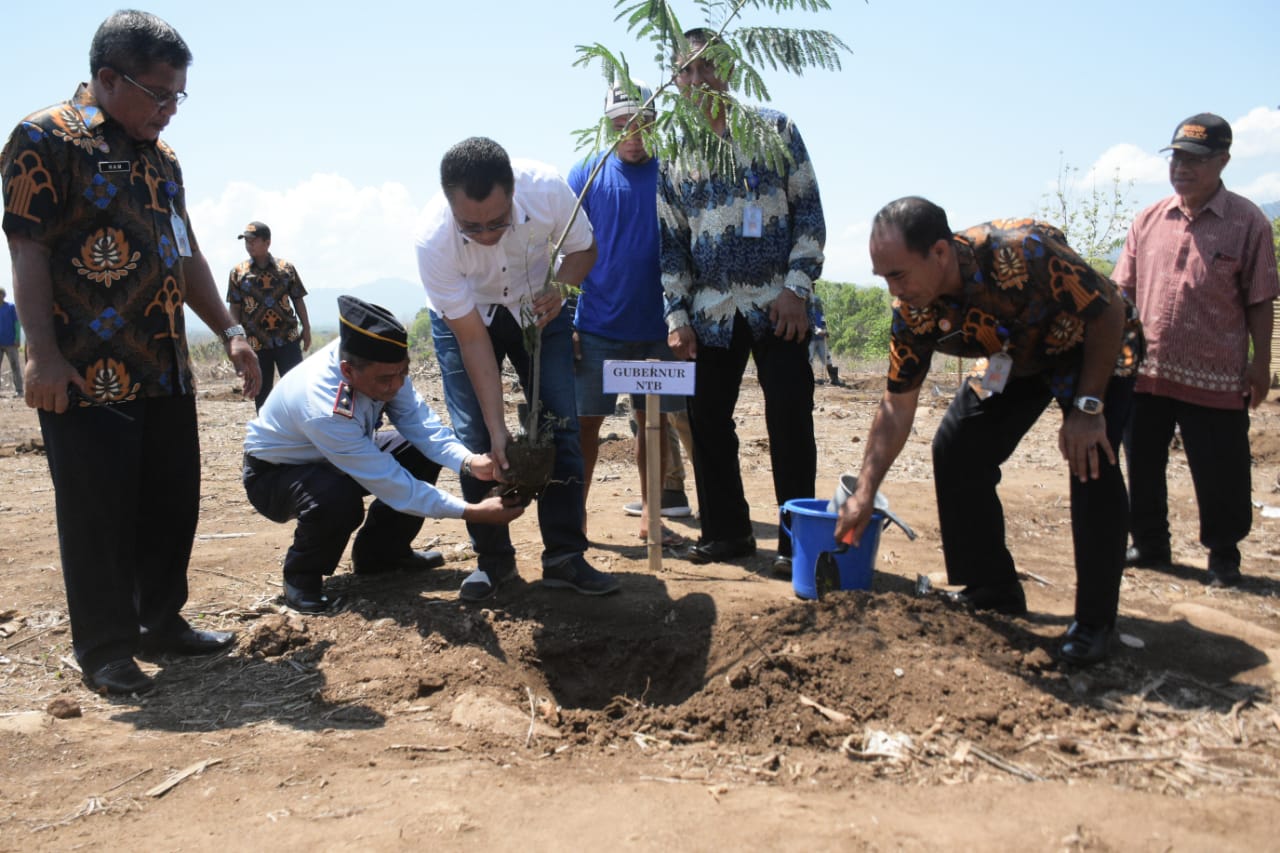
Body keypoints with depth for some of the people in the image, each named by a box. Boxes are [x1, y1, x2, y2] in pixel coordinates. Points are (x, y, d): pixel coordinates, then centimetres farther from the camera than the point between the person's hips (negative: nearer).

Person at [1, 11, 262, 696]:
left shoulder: (159, 156, 19)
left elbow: (185, 256, 23)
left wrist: (229, 331, 17)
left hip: (165, 369, 8)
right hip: (89, 375, -8)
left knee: (173, 500, 12)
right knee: (98, 513, -1)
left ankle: (160, 620, 28)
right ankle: (105, 652, 12)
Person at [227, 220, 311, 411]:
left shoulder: (286, 268, 3)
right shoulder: (238, 272, 4)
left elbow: (298, 300, 8)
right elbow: (234, 307, 5)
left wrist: (306, 328, 4)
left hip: (288, 339, -1)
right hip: (256, 343, 1)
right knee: (261, 391, 7)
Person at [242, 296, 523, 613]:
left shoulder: (380, 364, -23)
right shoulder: (324, 408, -41)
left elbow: (416, 419, -19)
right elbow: (391, 484, -37)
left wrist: (469, 461, -37)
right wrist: (472, 512, -36)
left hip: (340, 454, 7)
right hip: (274, 474, -7)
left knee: (423, 453, -9)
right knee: (340, 499, -38)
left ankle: (381, 552, 10)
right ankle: (301, 575, -6)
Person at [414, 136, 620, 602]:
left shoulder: (547, 188, -32)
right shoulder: (433, 240, -34)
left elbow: (583, 248, -10)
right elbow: (472, 338, -27)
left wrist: (559, 288, -31)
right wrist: (497, 427, -28)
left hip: (537, 307, 1)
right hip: (464, 317, -1)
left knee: (559, 424, -8)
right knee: (475, 438, -9)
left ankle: (564, 556, 0)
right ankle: (493, 558, 8)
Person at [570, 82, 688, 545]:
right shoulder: (588, 172, 2)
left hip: (657, 325, 1)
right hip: (598, 326, -1)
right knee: (586, 420, 2)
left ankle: (649, 515, 21)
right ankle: (575, 514, 13)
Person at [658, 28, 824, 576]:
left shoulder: (774, 129, 3)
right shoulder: (673, 156, 10)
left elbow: (809, 213, 0)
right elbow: (671, 243, 10)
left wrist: (797, 286, -10)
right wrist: (677, 316, 2)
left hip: (778, 305, -3)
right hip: (711, 313, 3)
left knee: (790, 421, -4)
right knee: (707, 418, 5)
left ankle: (796, 539, 7)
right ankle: (726, 531, 21)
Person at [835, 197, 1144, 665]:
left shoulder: (1021, 252, -40)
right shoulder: (912, 313, -22)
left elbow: (1109, 311, -27)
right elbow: (897, 405, -12)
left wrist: (1087, 407, -30)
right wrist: (865, 492, -17)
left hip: (1093, 350, -5)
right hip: (1014, 359, 6)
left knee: (1091, 462, -24)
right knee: (955, 450, -6)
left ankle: (1095, 621, -7)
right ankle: (992, 594, 11)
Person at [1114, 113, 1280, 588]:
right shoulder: (1150, 220, 6)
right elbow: (1123, 291, 9)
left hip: (1215, 379, -4)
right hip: (1146, 372, 4)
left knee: (1220, 477, 5)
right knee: (1143, 467, 13)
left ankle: (1223, 557, 24)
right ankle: (1150, 544, 31)